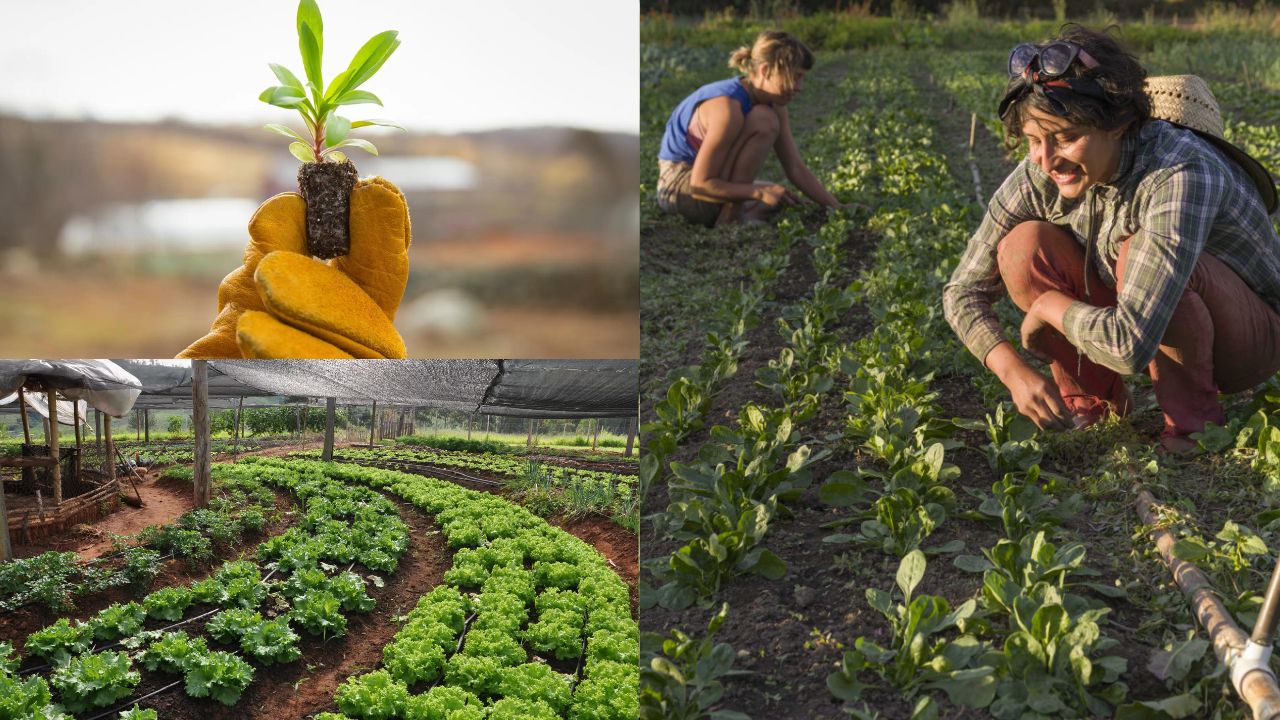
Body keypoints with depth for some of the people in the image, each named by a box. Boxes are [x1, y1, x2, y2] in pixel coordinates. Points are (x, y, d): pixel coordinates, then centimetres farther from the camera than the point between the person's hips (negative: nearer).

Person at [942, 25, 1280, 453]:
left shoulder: (1180, 174, -35)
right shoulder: (1040, 177, -17)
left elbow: (1130, 344, -42)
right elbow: (964, 291, -9)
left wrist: (1047, 305, -23)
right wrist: (1014, 371, -25)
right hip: (1134, 325, 5)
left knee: (1142, 256, -35)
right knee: (1024, 246, -19)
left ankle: (1191, 413, -10)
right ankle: (1094, 398, 1)